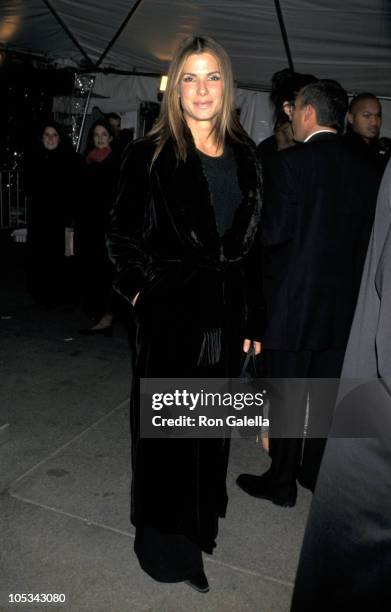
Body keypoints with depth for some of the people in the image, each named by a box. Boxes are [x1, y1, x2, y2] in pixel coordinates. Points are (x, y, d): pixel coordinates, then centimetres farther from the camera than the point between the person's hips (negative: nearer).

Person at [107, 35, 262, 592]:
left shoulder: (244, 157, 5)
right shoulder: (150, 155, -6)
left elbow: (251, 246, 7)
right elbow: (123, 233, -1)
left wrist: (252, 321, 6)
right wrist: (144, 286, -10)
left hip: (225, 315, 4)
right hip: (170, 315, -4)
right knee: (166, 430, 9)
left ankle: (201, 522, 39)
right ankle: (165, 542, 30)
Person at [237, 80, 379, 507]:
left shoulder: (292, 162, -13)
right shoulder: (365, 170, 4)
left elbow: (274, 231, -16)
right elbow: (366, 232, 7)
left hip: (294, 297, -5)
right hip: (344, 299, 6)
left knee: (287, 392, 6)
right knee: (328, 393, 16)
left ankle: (282, 483, 19)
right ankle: (317, 472, 31)